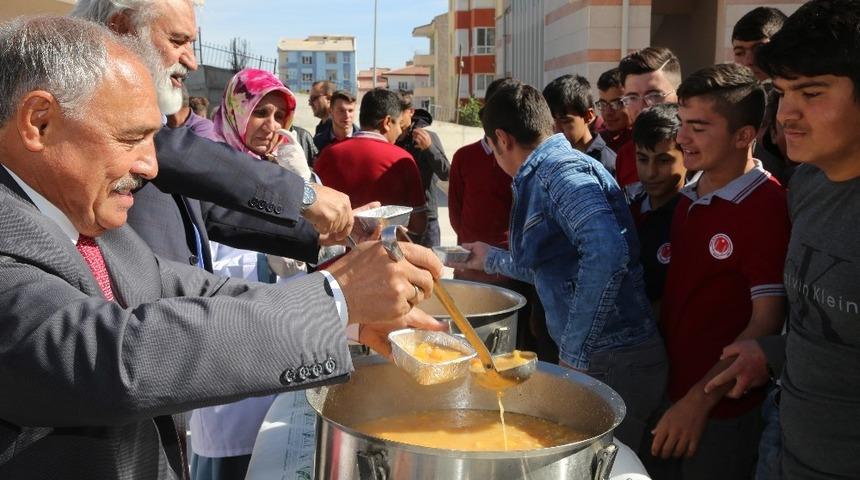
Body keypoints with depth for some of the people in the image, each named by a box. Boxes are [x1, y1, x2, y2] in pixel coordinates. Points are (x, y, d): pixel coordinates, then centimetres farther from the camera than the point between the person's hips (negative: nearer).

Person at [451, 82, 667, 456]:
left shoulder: (560, 170, -15)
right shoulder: (544, 176, 15)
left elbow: (607, 251, -32)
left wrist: (577, 352, -24)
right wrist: (492, 260, 40)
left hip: (610, 364, -9)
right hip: (597, 357, 9)